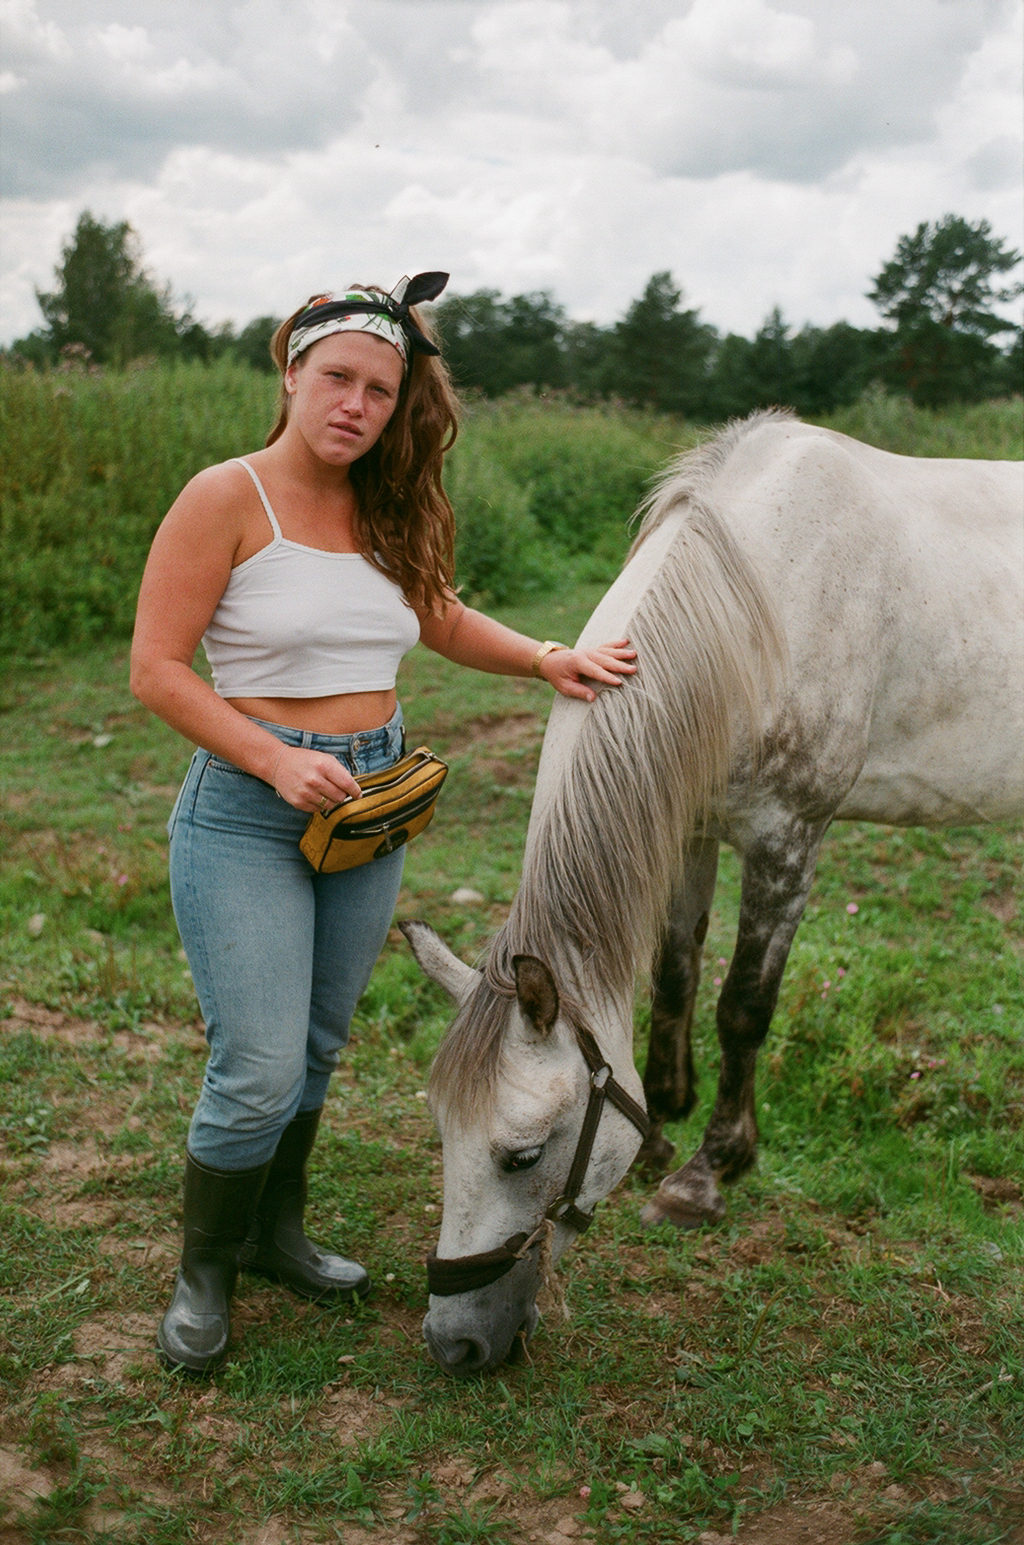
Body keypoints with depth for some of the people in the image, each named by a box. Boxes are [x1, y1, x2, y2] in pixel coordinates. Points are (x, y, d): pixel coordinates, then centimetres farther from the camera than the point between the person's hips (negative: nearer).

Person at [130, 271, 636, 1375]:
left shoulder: (387, 512, 6)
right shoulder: (226, 499, -12)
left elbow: (441, 622, 22)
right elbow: (155, 670, -14)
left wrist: (547, 659, 7)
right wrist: (278, 760, -22)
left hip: (372, 801, 6)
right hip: (246, 809, -6)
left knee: (317, 1049, 17)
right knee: (258, 1069, -7)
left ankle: (275, 1234, 39)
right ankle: (203, 1272, 19)